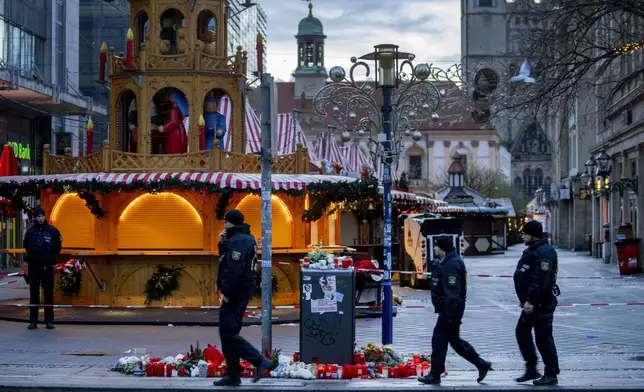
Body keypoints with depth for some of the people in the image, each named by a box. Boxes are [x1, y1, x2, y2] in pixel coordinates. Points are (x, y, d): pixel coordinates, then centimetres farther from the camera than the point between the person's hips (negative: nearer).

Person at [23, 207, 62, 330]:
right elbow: (27, 246, 15)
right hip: (33, 265, 1)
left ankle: (49, 321, 7)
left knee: (49, 293, 1)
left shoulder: (52, 230, 0)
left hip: (47, 266, -1)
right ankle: (33, 321, 9)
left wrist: (51, 257, 4)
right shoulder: (30, 231, 4)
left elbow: (57, 247, 8)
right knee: (34, 293, 5)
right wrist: (32, 256, 8)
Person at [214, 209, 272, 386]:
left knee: (228, 332, -10)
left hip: (235, 292, -11)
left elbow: (234, 270, -23)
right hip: (242, 291, 11)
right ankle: (233, 375, 15)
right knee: (228, 332, 13)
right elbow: (227, 260, 23)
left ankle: (259, 360, -12)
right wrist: (223, 244, 8)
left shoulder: (237, 240, -15)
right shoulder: (246, 239, 17)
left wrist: (226, 292, -21)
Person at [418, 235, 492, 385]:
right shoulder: (446, 262, 16)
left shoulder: (451, 264, -18)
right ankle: (482, 365, 19)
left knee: (439, 339, -4)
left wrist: (450, 314, -26)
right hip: (448, 309, 11)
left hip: (450, 309, -11)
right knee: (454, 340, 15)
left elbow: (452, 291, -24)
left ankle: (435, 375, 3)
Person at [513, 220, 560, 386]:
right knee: (522, 331, 14)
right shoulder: (532, 250, 16)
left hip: (542, 304, -11)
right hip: (532, 303, 11)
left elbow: (540, 281, -27)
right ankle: (531, 369, 21)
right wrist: (524, 298, 22)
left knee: (543, 338, -5)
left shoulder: (544, 252, -19)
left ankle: (551, 374, 4)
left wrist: (530, 301, -27)